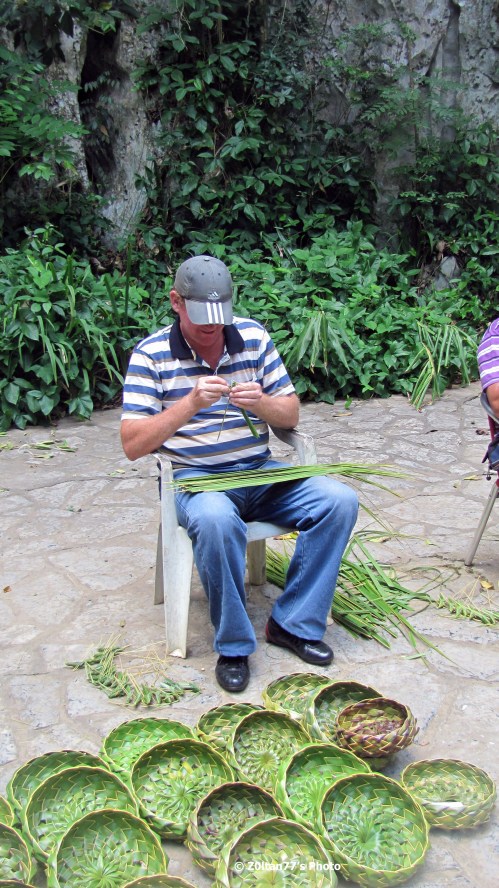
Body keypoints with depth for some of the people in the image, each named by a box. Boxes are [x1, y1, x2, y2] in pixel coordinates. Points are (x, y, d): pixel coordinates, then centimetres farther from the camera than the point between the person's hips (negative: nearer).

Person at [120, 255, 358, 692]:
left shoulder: (254, 336, 5)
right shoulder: (151, 354, -5)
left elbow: (291, 415, 8)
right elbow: (132, 444, -11)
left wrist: (262, 403, -16)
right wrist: (190, 403, -24)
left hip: (259, 471, 5)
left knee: (340, 500, -17)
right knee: (216, 520, -38)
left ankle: (295, 624, -6)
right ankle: (233, 645, -16)